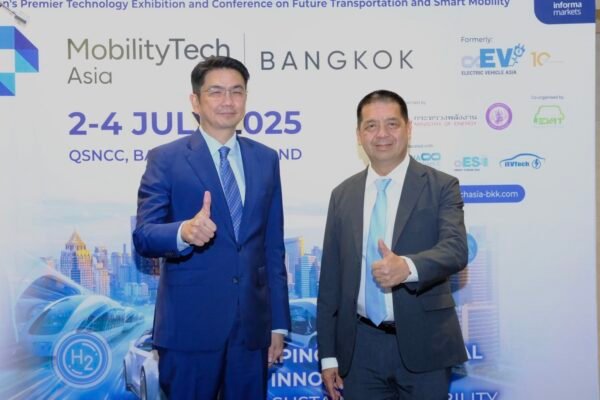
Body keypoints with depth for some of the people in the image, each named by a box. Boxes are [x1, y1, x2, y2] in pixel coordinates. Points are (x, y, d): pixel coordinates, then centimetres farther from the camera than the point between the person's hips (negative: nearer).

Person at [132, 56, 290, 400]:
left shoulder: (266, 159, 8)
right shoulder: (165, 159, -3)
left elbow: (273, 246, 10)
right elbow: (143, 236, -9)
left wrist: (278, 322, 8)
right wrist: (184, 232, -31)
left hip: (252, 324, 4)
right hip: (190, 325, -3)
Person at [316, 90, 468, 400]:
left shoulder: (441, 186, -2)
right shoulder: (343, 194, 6)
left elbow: (455, 249, -16)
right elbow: (330, 277, 6)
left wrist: (407, 266, -37)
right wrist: (328, 354, 5)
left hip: (422, 345, -2)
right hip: (360, 347, 3)